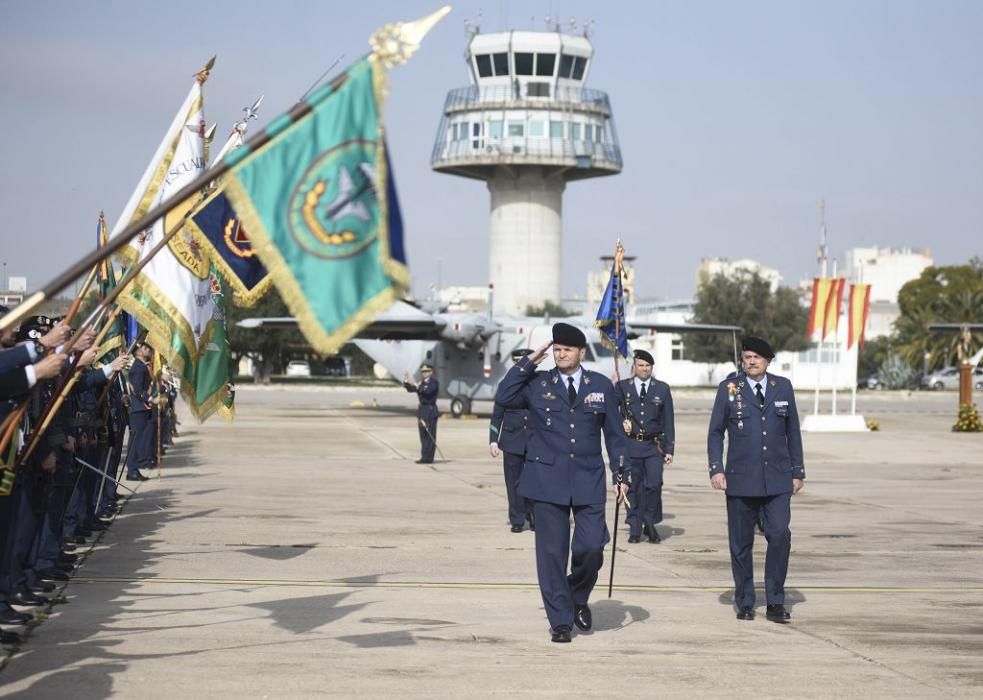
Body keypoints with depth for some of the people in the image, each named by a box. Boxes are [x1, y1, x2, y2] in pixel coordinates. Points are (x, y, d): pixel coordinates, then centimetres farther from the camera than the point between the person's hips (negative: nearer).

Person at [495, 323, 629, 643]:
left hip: (588, 481, 1)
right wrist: (528, 362, -10)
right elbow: (504, 397, -11)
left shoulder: (601, 386, 7)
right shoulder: (537, 384, 4)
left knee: (591, 547, -8)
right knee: (552, 552, 0)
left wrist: (621, 475, 5)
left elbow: (615, 433, 10)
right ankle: (560, 620, 10)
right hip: (547, 480, -1)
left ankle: (578, 597, 22)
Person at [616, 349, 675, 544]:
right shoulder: (622, 387, 5)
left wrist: (669, 449, 2)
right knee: (633, 488, 2)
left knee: (654, 485, -11)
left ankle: (650, 524, 6)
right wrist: (621, 423, -5)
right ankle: (635, 529, 10)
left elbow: (668, 421, 7)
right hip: (630, 445, 0)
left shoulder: (662, 389, 7)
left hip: (654, 446, 0)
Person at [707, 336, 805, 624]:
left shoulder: (783, 387, 9)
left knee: (780, 536, -10)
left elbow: (792, 431, 13)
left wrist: (797, 471, 10)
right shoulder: (729, 389, 4)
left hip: (777, 480, 1)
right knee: (741, 543, 3)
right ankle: (745, 603, 15)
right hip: (740, 480, -1)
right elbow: (715, 432, 5)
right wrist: (716, 468, -6)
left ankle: (775, 603, -1)